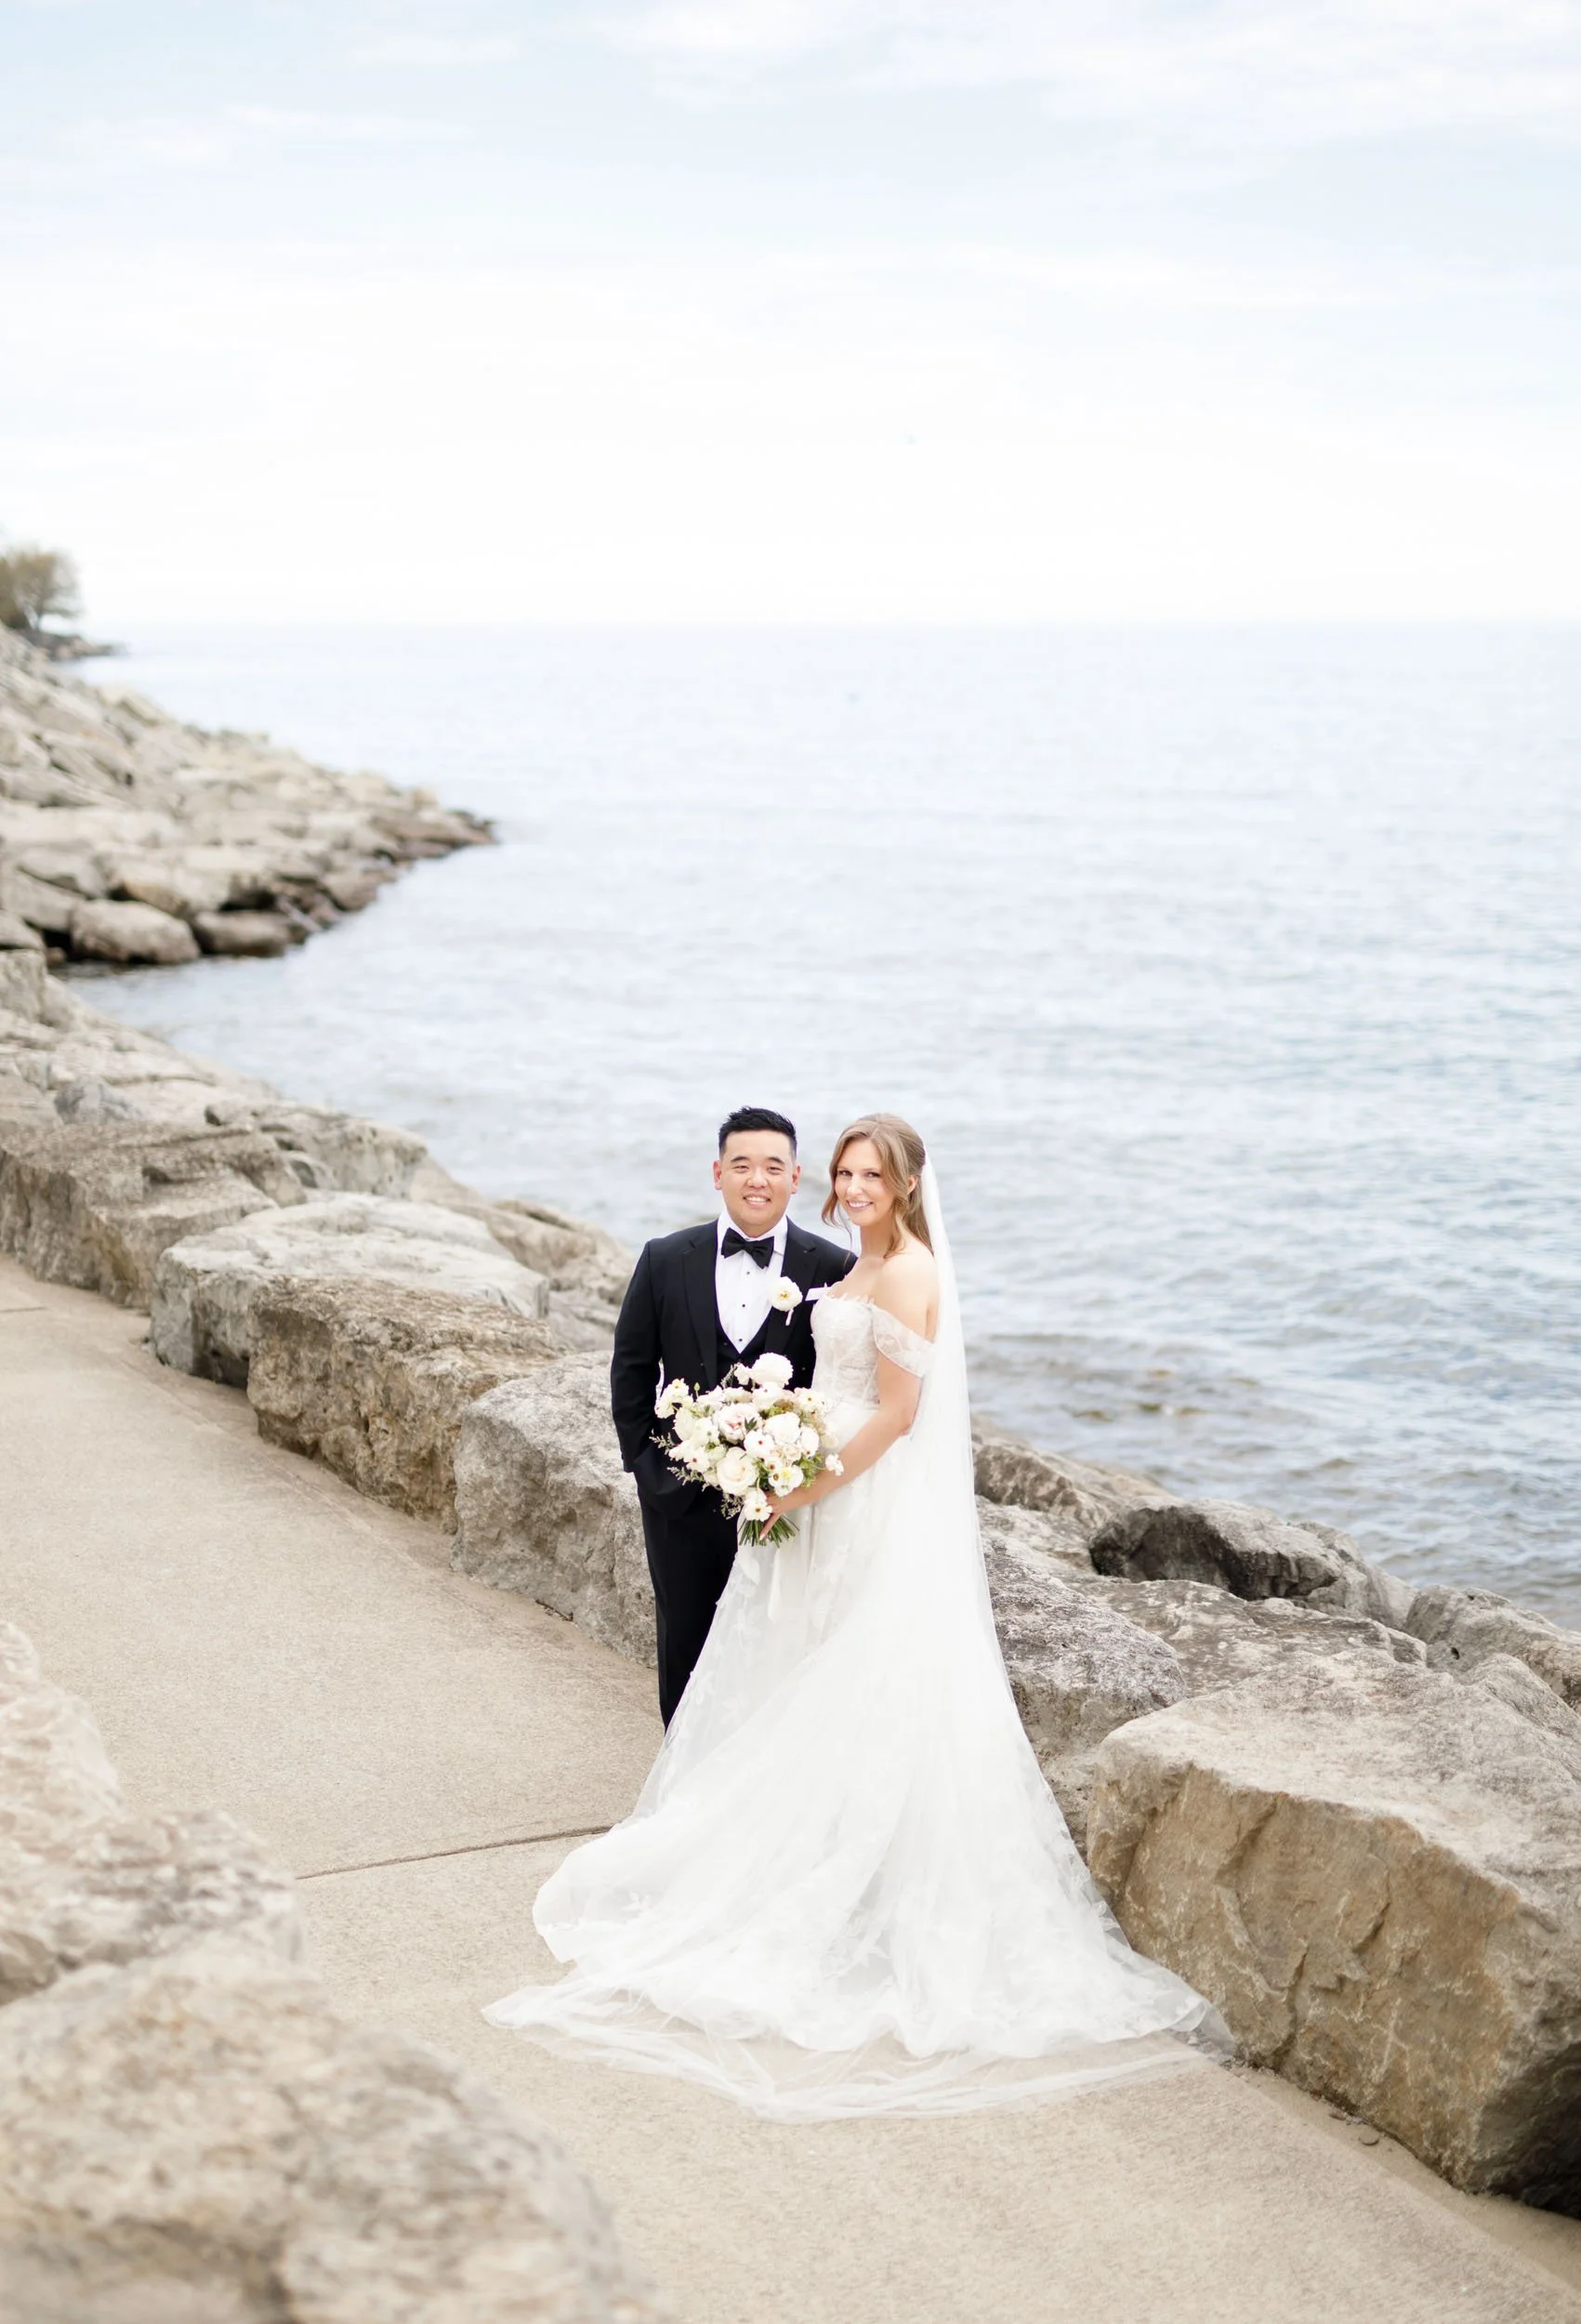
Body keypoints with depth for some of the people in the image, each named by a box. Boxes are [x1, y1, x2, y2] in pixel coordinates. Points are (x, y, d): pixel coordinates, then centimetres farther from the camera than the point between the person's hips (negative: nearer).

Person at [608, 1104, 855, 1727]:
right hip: (684, 1503, 2)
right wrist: (647, 1464, 0)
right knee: (685, 1652, 15)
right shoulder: (665, 1261, -2)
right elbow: (630, 1371, 5)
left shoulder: (833, 1270, -6)